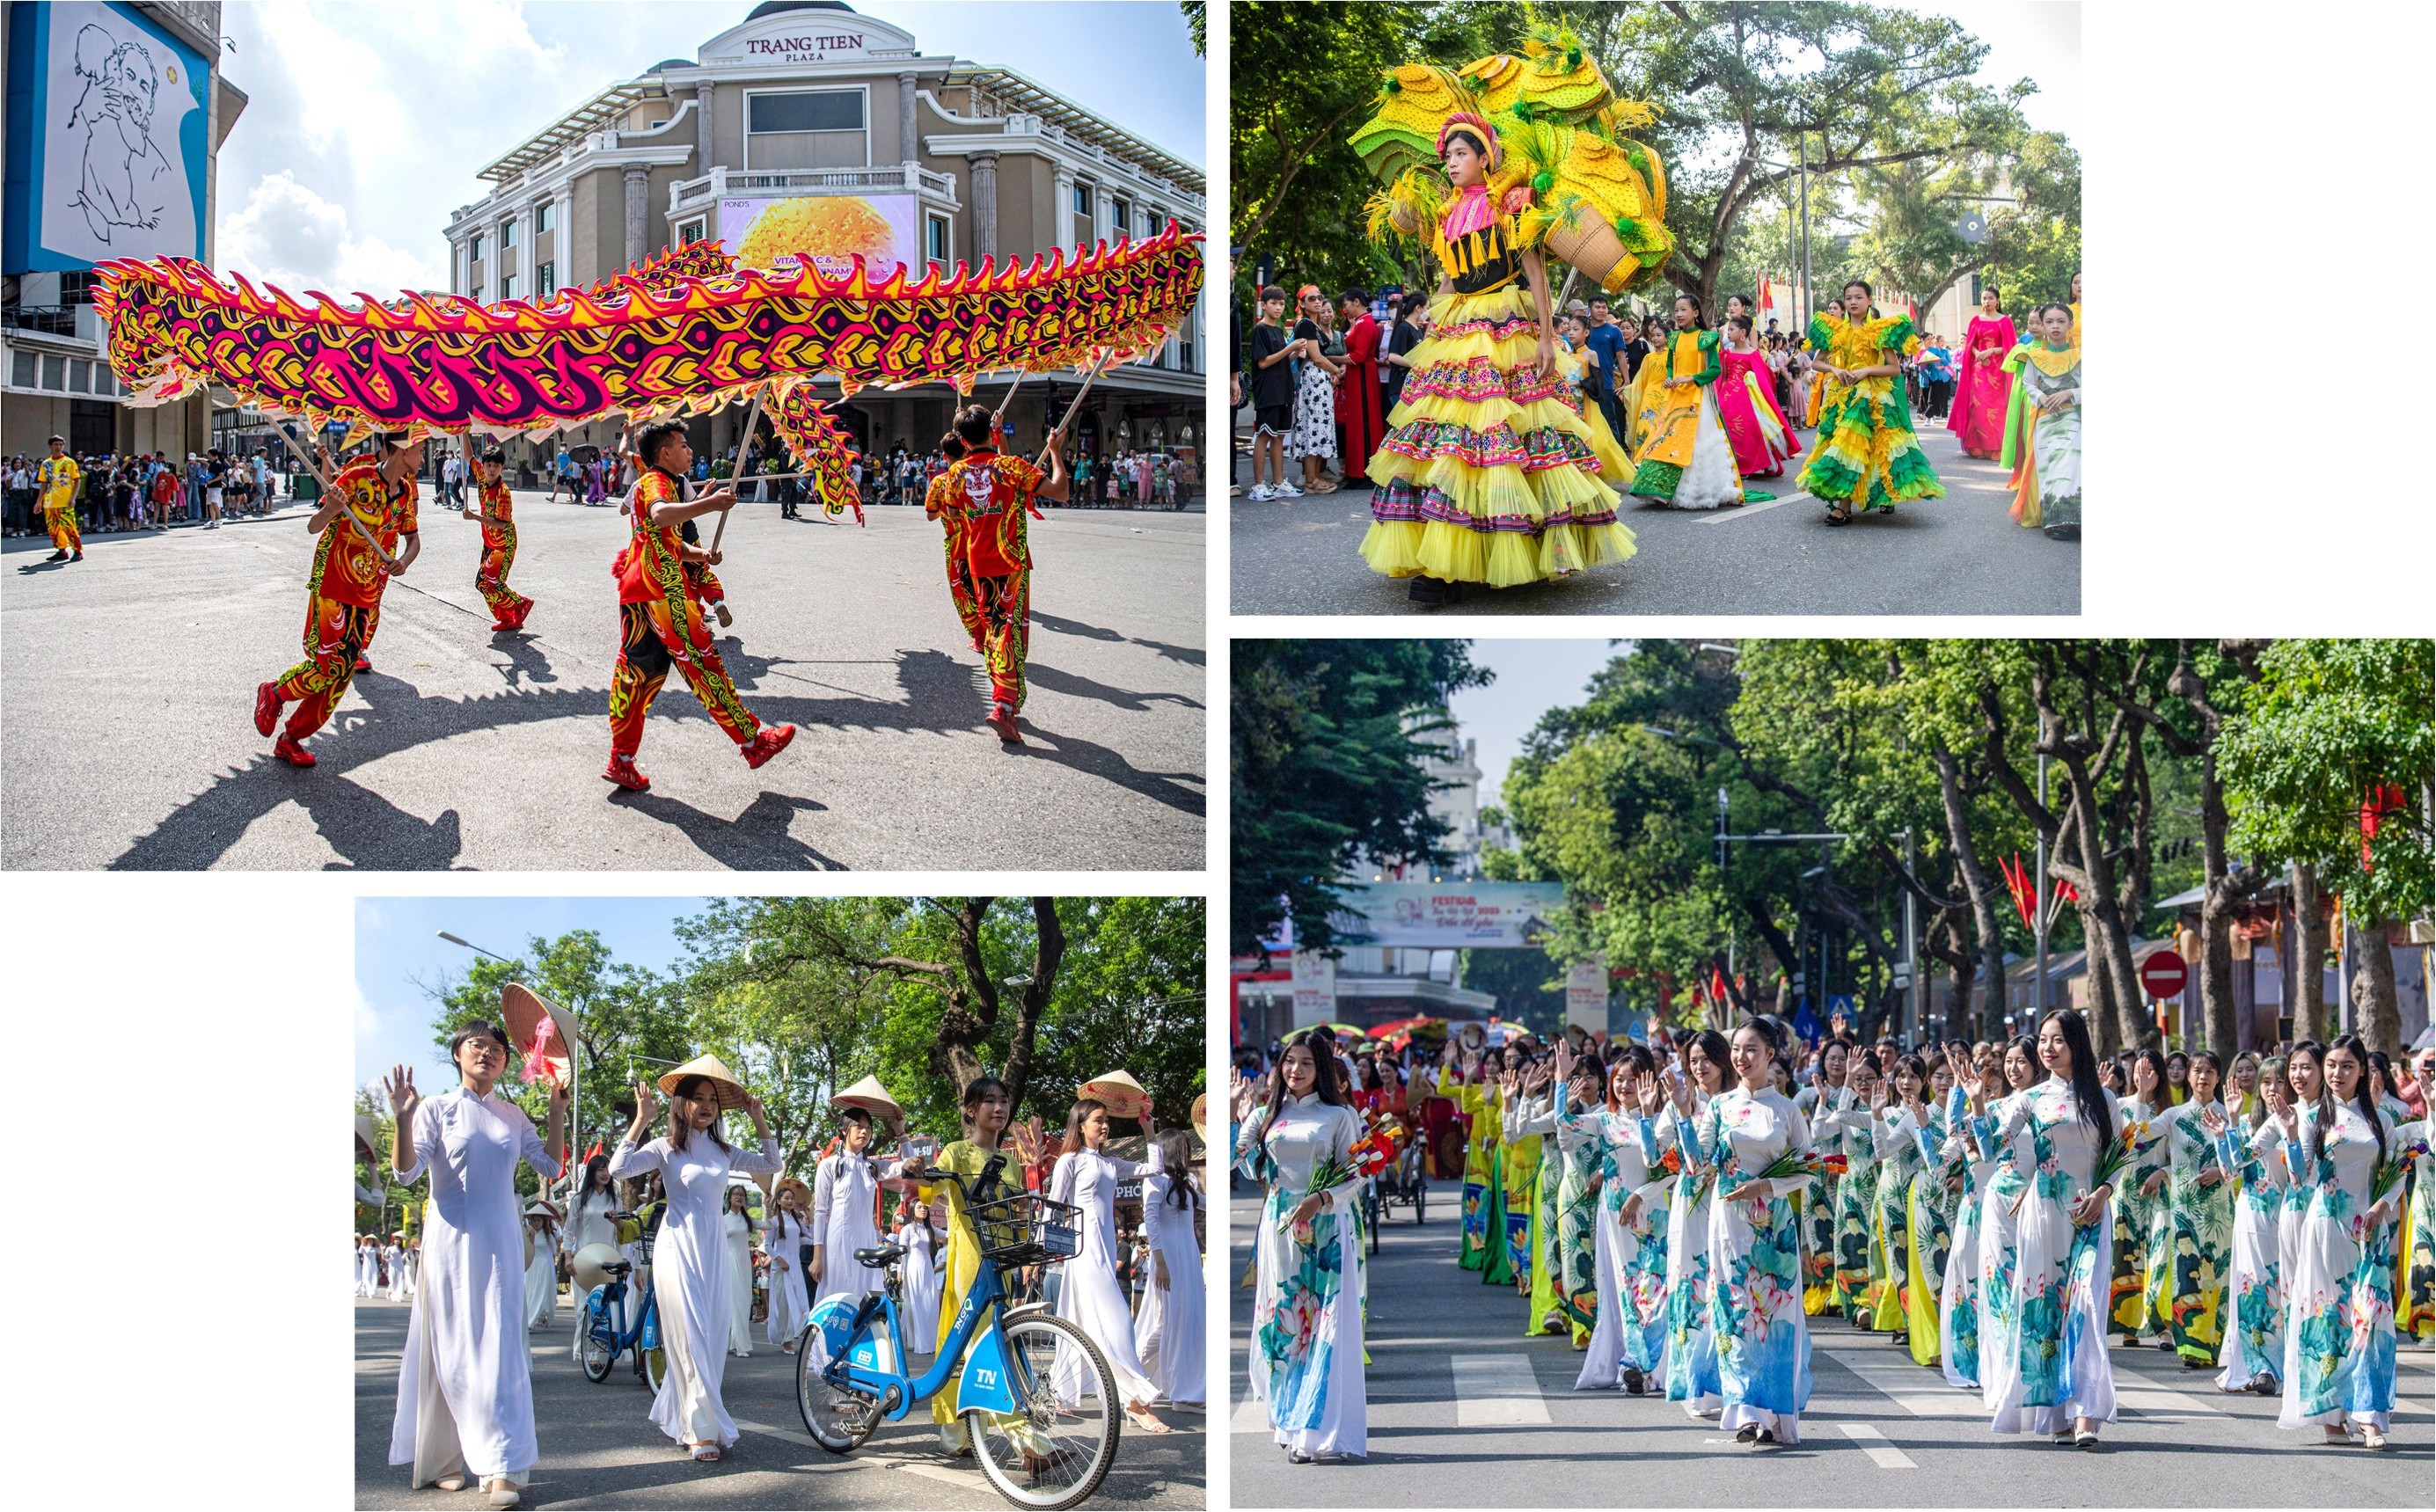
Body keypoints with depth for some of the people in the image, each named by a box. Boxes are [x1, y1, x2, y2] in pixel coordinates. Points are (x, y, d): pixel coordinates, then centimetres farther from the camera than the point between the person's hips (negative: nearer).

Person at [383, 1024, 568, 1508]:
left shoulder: (512, 1117, 10)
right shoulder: (437, 1109, 0)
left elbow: (549, 1166, 13)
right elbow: (406, 1171, -9)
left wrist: (556, 1114, 5)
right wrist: (403, 1120, -24)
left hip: (500, 1244, 2)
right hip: (450, 1241, -2)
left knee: (500, 1350, -7)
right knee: (451, 1350, 0)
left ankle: (501, 1468, -12)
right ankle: (444, 1461, 11)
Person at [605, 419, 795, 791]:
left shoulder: (663, 483, 26)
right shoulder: (657, 482, -7)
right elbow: (660, 514, -32)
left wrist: (698, 554, 9)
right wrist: (710, 505, -40)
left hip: (636, 592, 10)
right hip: (661, 590, -10)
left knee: (637, 673, 8)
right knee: (701, 663, -4)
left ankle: (621, 761, 7)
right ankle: (753, 741, 1)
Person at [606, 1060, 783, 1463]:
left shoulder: (723, 1152, 11)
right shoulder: (666, 1148, -3)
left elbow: (772, 1165, 16)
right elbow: (619, 1167, -17)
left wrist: (759, 1120, 8)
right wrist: (641, 1120, -21)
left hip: (714, 1249, 6)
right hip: (678, 1247, -5)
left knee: (712, 1338, 6)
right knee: (692, 1337, -8)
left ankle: (674, 1415, 20)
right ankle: (704, 1430, -8)